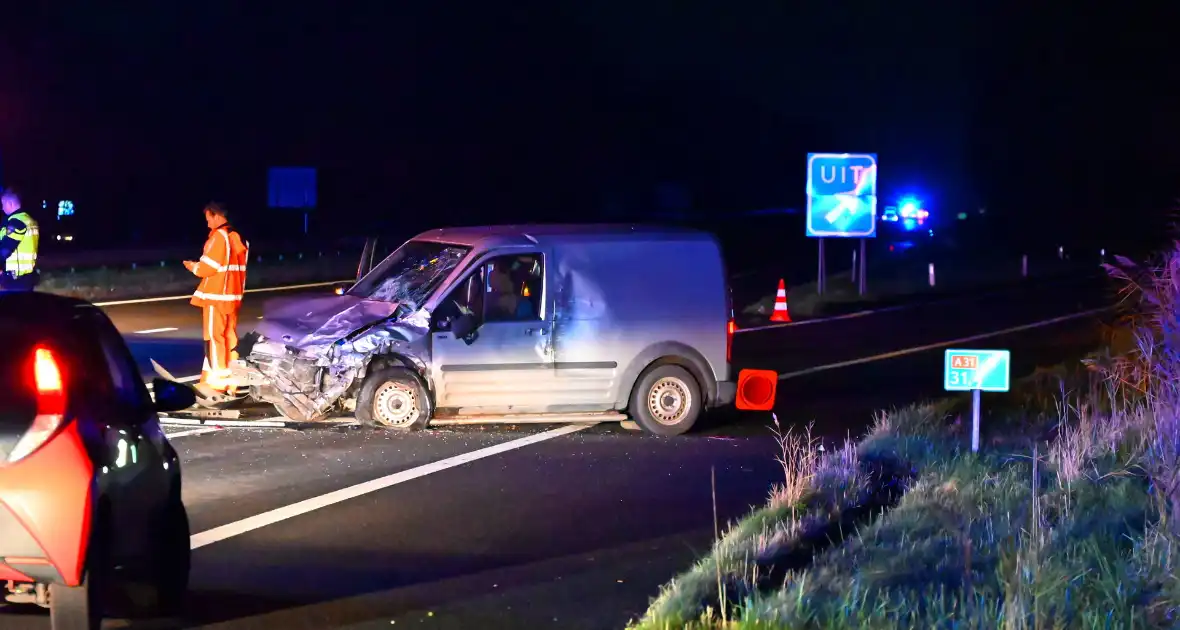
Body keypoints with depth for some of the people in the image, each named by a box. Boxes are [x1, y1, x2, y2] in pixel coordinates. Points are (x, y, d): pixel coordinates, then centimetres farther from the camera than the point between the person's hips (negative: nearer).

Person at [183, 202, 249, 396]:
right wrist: (200, 266, 15)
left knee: (214, 337, -4)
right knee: (230, 337, 10)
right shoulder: (237, 237, 14)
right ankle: (231, 380, 11)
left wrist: (194, 267, 2)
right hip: (232, 295, 8)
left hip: (216, 295, -8)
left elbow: (208, 267, -16)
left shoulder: (218, 236, -13)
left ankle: (216, 381, -4)